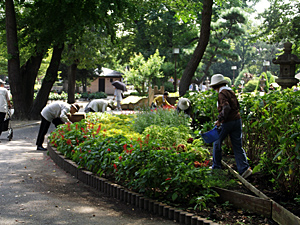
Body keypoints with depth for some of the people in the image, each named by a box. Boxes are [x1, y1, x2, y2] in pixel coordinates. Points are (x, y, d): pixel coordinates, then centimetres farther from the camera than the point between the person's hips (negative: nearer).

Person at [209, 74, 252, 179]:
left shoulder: (222, 94, -12)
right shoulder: (231, 91, 12)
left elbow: (226, 108, -26)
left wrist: (220, 120, -20)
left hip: (227, 122, -7)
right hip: (237, 120, 7)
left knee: (217, 143, 13)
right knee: (238, 146, 6)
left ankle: (216, 167, 22)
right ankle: (244, 168, -5)